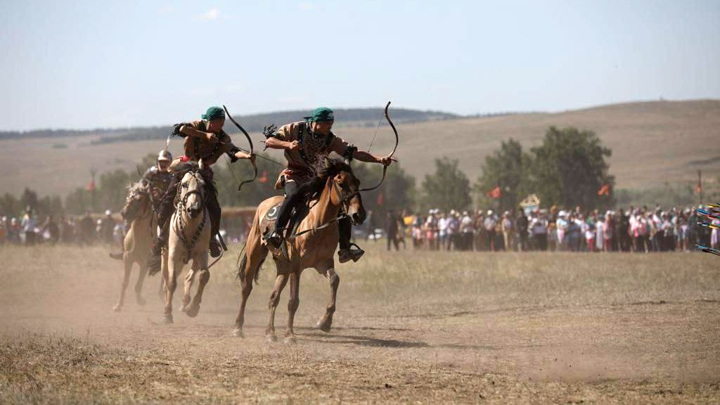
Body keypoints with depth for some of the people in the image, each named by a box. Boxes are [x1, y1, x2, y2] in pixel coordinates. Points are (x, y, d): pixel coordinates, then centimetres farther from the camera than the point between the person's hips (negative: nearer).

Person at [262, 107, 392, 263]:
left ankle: (345, 249, -2)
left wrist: (379, 159, -19)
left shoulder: (331, 140, 0)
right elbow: (269, 141, -10)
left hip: (317, 179, 5)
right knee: (294, 194, -39)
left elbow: (355, 153, -6)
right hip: (294, 177, -5)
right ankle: (276, 232, -36)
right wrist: (288, 144, -29)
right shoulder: (295, 129, -8)